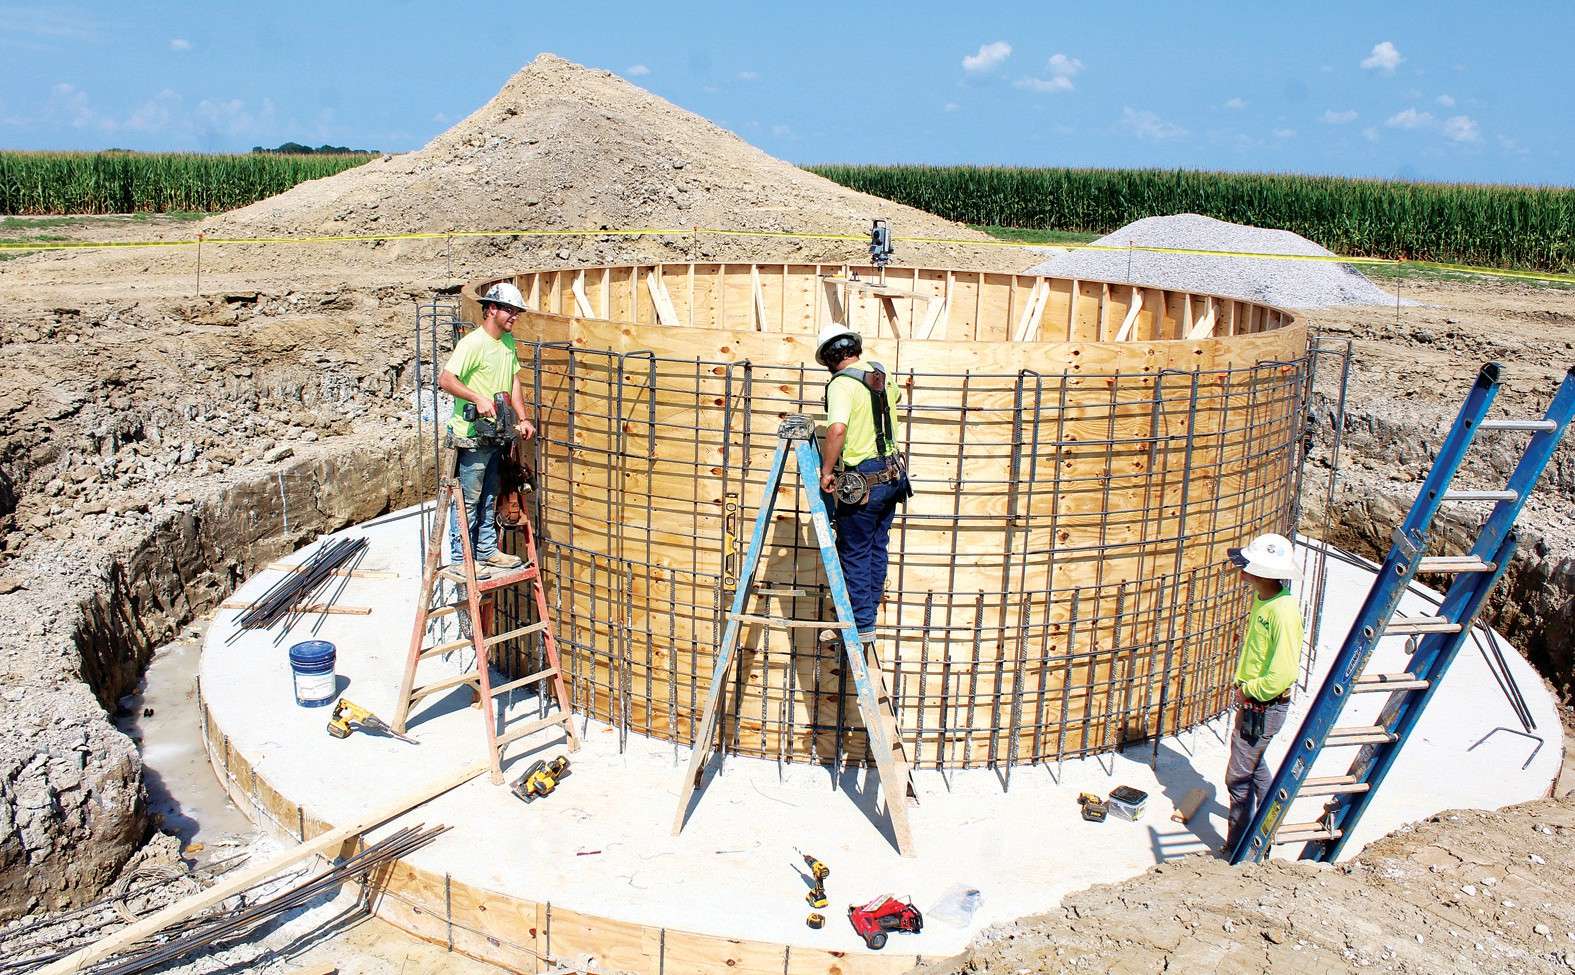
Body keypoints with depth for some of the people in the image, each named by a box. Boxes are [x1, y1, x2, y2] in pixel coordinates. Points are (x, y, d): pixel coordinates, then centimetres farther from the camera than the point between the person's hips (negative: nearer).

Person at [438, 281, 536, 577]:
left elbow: (513, 381, 14)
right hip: (470, 437, -8)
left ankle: (487, 551, 30)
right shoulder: (472, 343, -17)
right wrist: (478, 398, -31)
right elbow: (445, 379, -23)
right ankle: (461, 560, 10)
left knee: (489, 498, 18)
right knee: (468, 501, 0)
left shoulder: (508, 341, 9)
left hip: (495, 436, 8)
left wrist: (522, 419, 5)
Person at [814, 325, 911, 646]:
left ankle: (861, 625, 10)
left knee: (855, 553, 4)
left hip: (863, 481, -8)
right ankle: (870, 612, 29)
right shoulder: (881, 375, 8)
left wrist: (826, 471, -21)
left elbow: (837, 429, -32)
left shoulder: (842, 384, -16)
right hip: (893, 475, 8)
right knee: (877, 547, 18)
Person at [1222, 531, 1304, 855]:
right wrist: (1245, 689, 11)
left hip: (1264, 707, -10)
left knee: (1239, 777, 0)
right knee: (1253, 764, 28)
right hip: (1251, 701, 10)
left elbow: (1284, 673, -30)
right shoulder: (1262, 599, 2)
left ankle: (1239, 850, 13)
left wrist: (1249, 690, -16)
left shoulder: (1283, 613, -28)